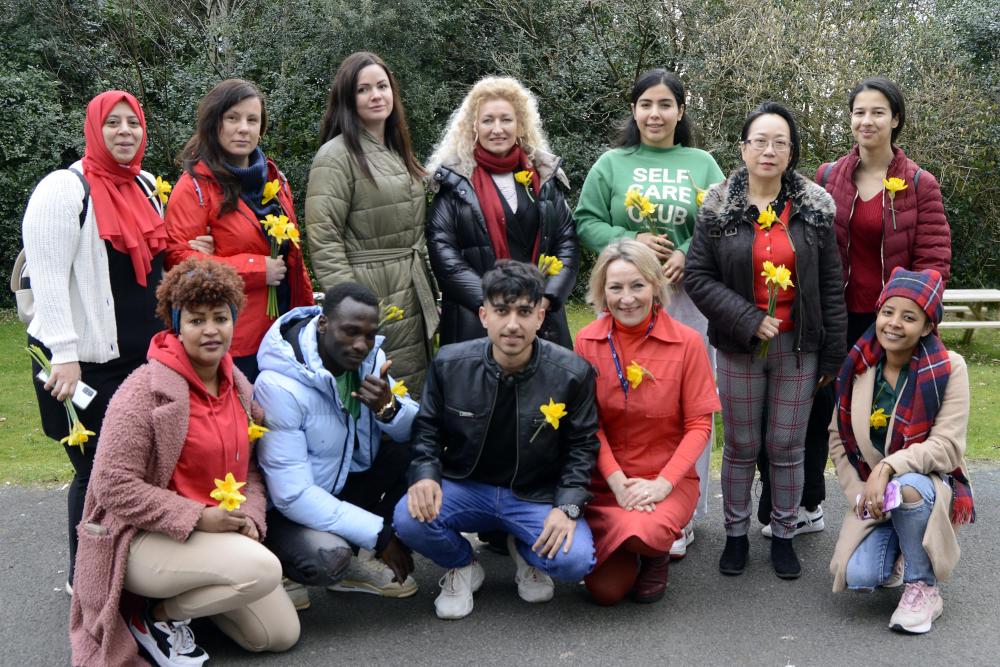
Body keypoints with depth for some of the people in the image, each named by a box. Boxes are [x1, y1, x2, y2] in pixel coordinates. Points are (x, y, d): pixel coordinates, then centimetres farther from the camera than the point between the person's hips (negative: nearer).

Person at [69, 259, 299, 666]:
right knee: (262, 570, -30)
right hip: (144, 539, -7)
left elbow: (249, 465, 13)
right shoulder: (147, 390, -17)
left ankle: (186, 593, 21)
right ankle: (156, 613, -6)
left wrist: (250, 518, -7)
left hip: (218, 531, 8)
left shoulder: (239, 387, 6)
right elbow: (113, 485, -20)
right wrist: (197, 518, -23)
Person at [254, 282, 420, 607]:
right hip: (295, 507, -7)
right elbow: (292, 494, -29)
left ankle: (369, 562, -3)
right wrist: (379, 533, -26)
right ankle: (279, 565, 0)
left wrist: (388, 407, -28)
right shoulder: (279, 385, -27)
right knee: (326, 558, -36)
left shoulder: (369, 356, -6)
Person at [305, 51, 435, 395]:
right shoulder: (337, 155, -9)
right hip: (372, 298, -8)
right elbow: (324, 240, -15)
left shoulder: (397, 152, 16)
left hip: (414, 297, 8)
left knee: (416, 396, 12)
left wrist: (431, 289, 16)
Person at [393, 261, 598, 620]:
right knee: (408, 519, -28)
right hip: (466, 486, 1)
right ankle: (462, 566, 8)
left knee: (575, 560, -27)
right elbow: (427, 429, 3)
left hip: (536, 496, -1)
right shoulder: (450, 364, -8)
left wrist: (568, 507, -14)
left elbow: (582, 445, -1)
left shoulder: (572, 372, -11)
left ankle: (526, 552, 14)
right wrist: (425, 475, -17)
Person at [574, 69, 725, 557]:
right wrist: (632, 242, -12)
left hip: (687, 297, 1)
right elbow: (587, 223, 3)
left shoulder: (702, 164, 11)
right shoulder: (611, 164, 9)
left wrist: (686, 256, -14)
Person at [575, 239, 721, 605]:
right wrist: (617, 480, -14)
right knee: (605, 590, -13)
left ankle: (657, 553, 8)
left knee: (645, 533, -33)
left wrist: (663, 483, -17)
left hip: (669, 480, -1)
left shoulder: (687, 341, -7)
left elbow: (699, 424, -6)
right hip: (606, 479, 2)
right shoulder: (587, 341, -3)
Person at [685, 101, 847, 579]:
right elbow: (697, 276, -7)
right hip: (739, 347, 0)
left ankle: (783, 535, 23)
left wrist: (833, 352, 0)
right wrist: (747, 319, -16)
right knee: (741, 446, 10)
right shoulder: (718, 208, -3)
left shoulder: (815, 208, 0)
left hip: (798, 347, 1)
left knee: (788, 447, 8)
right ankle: (736, 533, 24)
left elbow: (830, 284, 1)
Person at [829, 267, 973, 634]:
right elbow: (838, 438, 3)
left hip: (930, 485, -3)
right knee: (859, 577, -22)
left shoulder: (948, 368, -12)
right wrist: (858, 492, -8)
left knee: (907, 486, -40)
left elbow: (947, 445, -18)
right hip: (871, 494, 3)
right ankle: (895, 552, 18)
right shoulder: (858, 367, -2)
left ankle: (924, 589, -14)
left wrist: (889, 467, -30)